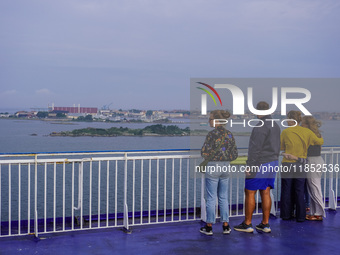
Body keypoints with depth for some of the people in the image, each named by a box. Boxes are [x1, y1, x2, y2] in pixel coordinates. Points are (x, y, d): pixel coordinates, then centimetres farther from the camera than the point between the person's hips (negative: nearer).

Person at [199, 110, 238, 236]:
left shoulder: (212, 134, -13)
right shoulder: (229, 134, 5)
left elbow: (204, 152, -14)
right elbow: (235, 154, 7)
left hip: (213, 167, -6)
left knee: (211, 198, 2)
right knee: (223, 198, 13)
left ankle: (209, 227, 9)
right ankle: (225, 226, 16)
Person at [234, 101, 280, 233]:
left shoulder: (261, 126, -16)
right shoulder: (276, 126, 13)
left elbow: (255, 148, -20)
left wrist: (249, 165, -17)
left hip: (260, 164, -9)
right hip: (272, 163, 9)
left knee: (249, 193, -1)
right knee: (265, 193, 10)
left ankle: (247, 224, 4)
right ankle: (265, 224, 13)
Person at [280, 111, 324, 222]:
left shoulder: (285, 132, -6)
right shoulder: (307, 132, -2)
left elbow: (281, 147, 4)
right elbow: (320, 142, 8)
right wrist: (321, 138, 29)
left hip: (288, 163, -2)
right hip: (301, 164, 2)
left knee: (286, 191, 9)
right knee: (299, 191, 8)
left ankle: (286, 214, 16)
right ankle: (300, 216, 11)